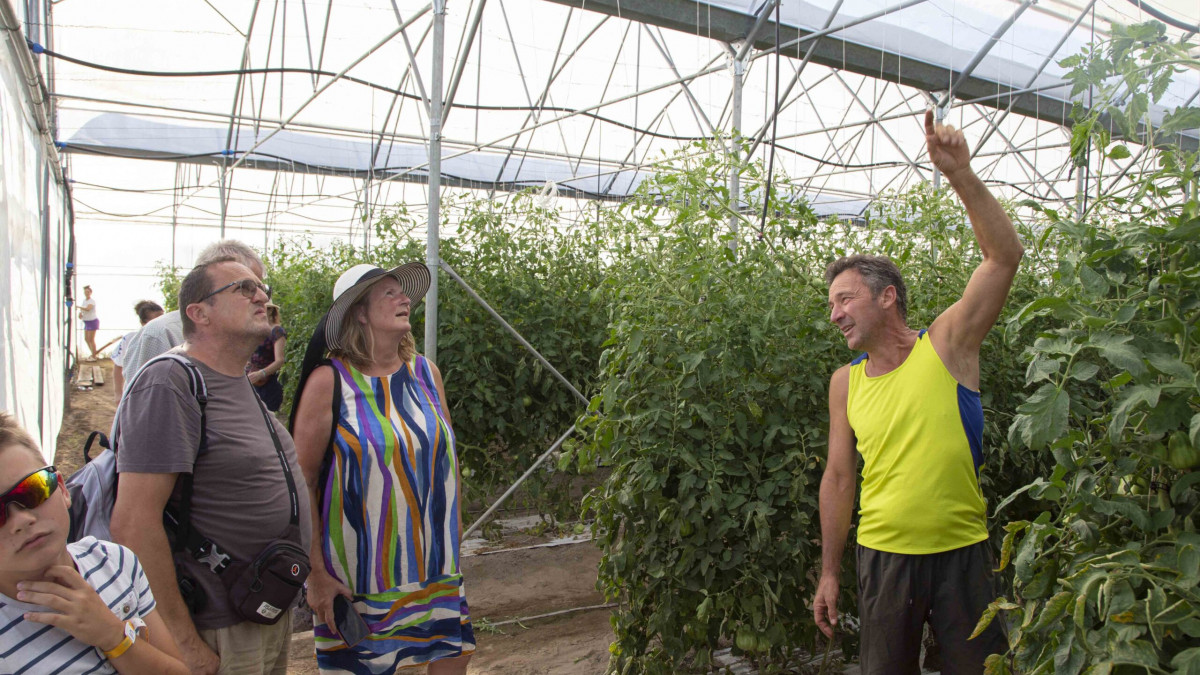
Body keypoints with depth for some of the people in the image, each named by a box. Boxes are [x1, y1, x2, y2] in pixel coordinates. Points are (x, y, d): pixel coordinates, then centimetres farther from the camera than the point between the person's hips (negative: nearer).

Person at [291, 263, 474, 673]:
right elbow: (301, 481, -9)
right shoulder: (329, 380, -10)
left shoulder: (425, 372, 4)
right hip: (357, 574, -4)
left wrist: (455, 545, 12)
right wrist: (316, 572, -11)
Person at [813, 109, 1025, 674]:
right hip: (883, 556, 2)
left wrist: (960, 176, -26)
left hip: (961, 554, -2)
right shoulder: (845, 382, 2)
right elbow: (839, 477, 6)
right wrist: (828, 573, 7)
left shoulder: (947, 345, -6)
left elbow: (1004, 256, -17)